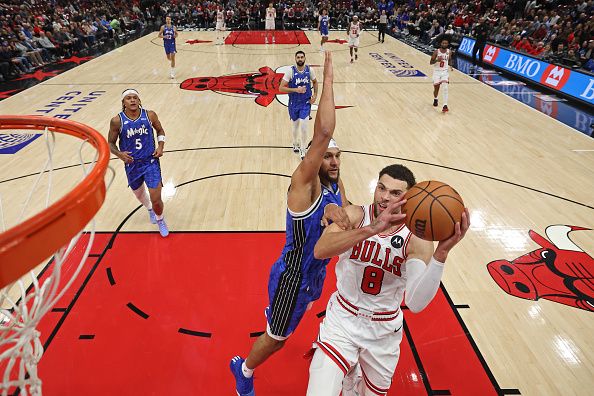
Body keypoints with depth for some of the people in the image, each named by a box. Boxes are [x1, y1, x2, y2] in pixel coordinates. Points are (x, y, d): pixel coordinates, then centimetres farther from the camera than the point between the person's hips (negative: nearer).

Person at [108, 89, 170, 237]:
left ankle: (160, 220, 26)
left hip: (150, 161, -1)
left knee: (156, 199, -7)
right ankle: (150, 210, 59)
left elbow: (160, 131, 10)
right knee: (139, 193, 23)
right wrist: (119, 154, -20)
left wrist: (160, 146, -6)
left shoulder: (150, 115, -9)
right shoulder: (117, 121, -11)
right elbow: (110, 143, 0)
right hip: (132, 164, 2)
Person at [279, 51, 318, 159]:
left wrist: (315, 94, 0)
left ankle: (302, 150, 4)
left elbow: (315, 82, 14)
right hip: (294, 103, 0)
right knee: (295, 125, 16)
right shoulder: (290, 71, -14)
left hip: (306, 102, 0)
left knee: (304, 126, -9)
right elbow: (281, 88, -16)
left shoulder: (309, 70, -6)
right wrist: (296, 90, -25)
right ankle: (295, 144, 42)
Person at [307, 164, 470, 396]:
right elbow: (319, 251, -34)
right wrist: (371, 229, -45)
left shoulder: (416, 240, -16)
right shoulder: (355, 215, -15)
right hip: (343, 319, -1)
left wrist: (442, 252, -39)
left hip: (384, 331, 1)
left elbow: (415, 304, -28)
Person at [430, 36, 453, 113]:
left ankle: (445, 105, -17)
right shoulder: (436, 52, -11)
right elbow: (431, 62, -7)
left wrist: (450, 65, -3)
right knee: (436, 88, 10)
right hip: (437, 72, -1)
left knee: (445, 88, -16)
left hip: (445, 72, 1)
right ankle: (435, 99, 43)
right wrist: (437, 60, -26)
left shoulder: (449, 52, -1)